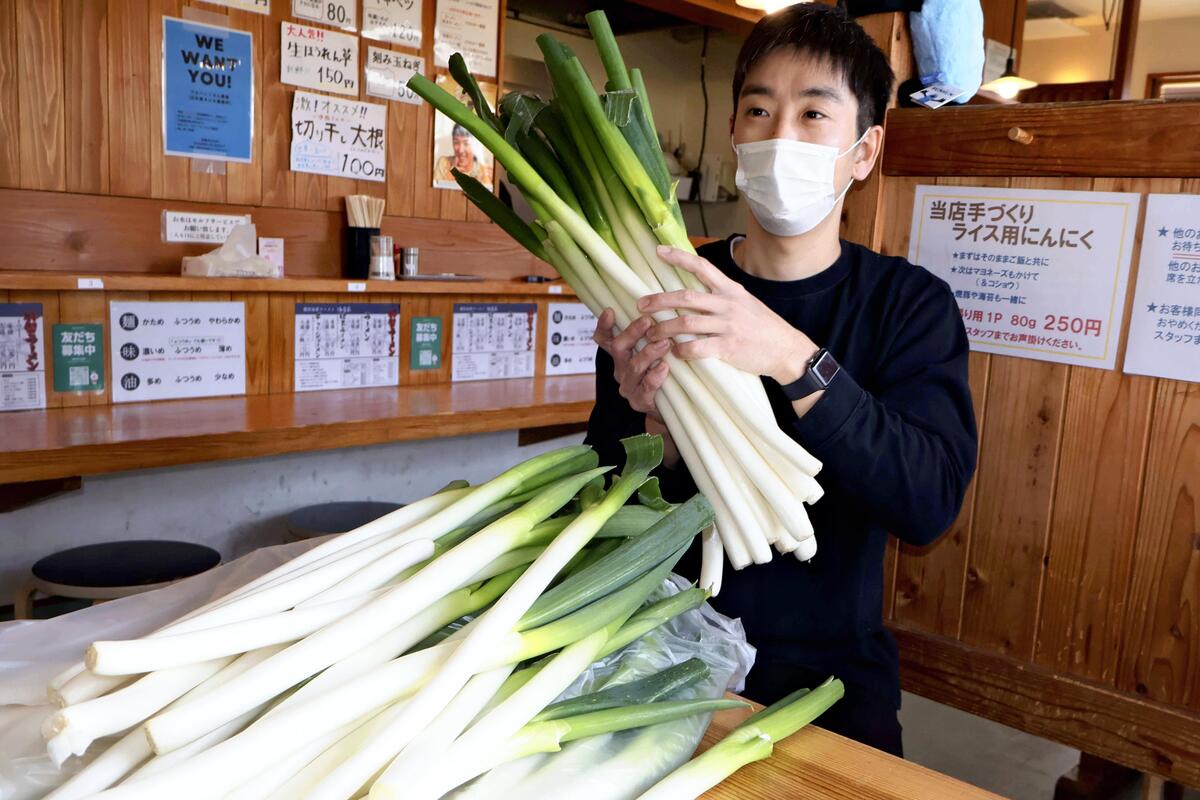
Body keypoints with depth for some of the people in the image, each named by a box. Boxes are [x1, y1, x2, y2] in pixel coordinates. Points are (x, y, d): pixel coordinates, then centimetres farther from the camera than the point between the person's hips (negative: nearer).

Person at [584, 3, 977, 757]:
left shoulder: (911, 303, -3)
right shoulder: (665, 287, -3)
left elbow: (930, 502, -18)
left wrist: (796, 361, -32)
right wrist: (658, 431, -23)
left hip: (832, 674, 0)